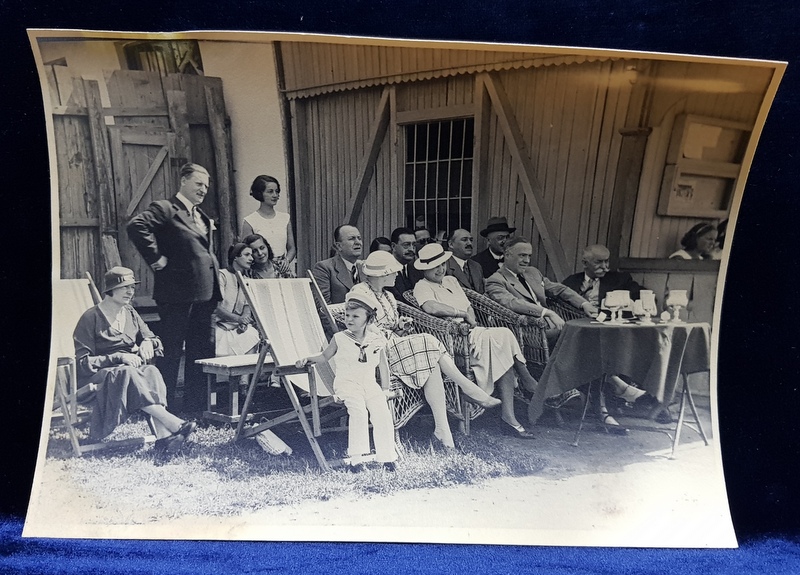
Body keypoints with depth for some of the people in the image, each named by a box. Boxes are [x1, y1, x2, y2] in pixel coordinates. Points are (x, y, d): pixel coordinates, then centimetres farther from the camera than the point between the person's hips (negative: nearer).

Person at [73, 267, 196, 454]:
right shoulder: (91, 317, -5)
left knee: (152, 372, -31)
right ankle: (172, 423, -45)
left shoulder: (130, 314, 13)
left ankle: (163, 435, -48)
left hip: (131, 369, 5)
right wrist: (119, 358, -20)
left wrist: (148, 342, -5)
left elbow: (151, 338, 20)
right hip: (97, 376, -5)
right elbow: (83, 361, -10)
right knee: (128, 374, -39)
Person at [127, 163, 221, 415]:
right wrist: (156, 258, -20)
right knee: (170, 353, 1)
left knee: (200, 353, 14)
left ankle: (195, 408, 26)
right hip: (177, 293, -8)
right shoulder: (164, 209, -7)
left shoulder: (203, 217, 19)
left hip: (204, 294, 8)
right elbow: (136, 226, -23)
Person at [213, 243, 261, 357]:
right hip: (220, 325, -5)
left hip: (238, 327, 5)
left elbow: (247, 307, 8)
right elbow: (217, 307, -12)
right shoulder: (222, 275, -3)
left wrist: (244, 322, -14)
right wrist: (238, 319, -25)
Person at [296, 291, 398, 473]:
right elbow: (325, 356, 17)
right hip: (347, 383, -2)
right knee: (358, 411, -29)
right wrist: (308, 359, 0)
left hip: (370, 384, 2)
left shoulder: (377, 340, 7)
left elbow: (383, 366, 16)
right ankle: (356, 457, -23)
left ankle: (387, 456, -9)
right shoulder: (340, 338, 4)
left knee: (382, 412, -21)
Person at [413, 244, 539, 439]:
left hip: (471, 332, 7)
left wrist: (469, 322, -5)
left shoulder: (451, 280, 26)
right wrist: (463, 314, -12)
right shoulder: (422, 287, 2)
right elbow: (431, 307, -21)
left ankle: (509, 417, -22)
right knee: (502, 336, -27)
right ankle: (525, 378, -6)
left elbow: (470, 308, 19)